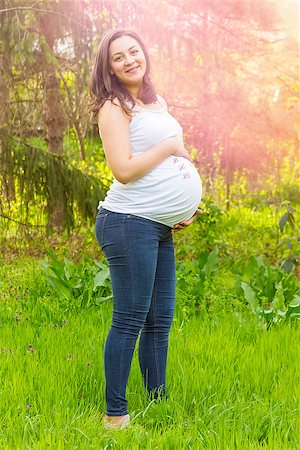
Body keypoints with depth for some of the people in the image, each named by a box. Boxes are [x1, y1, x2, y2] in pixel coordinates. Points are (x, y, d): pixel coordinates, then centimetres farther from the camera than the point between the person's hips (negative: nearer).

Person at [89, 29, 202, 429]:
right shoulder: (114, 107, -7)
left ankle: (159, 403, 22)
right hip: (130, 222, -8)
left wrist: (184, 207, 14)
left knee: (160, 321, 12)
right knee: (130, 319, -6)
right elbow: (124, 170, -18)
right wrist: (170, 146, -9)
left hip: (161, 228, 8)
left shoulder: (158, 103, 18)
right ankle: (115, 414, 2)